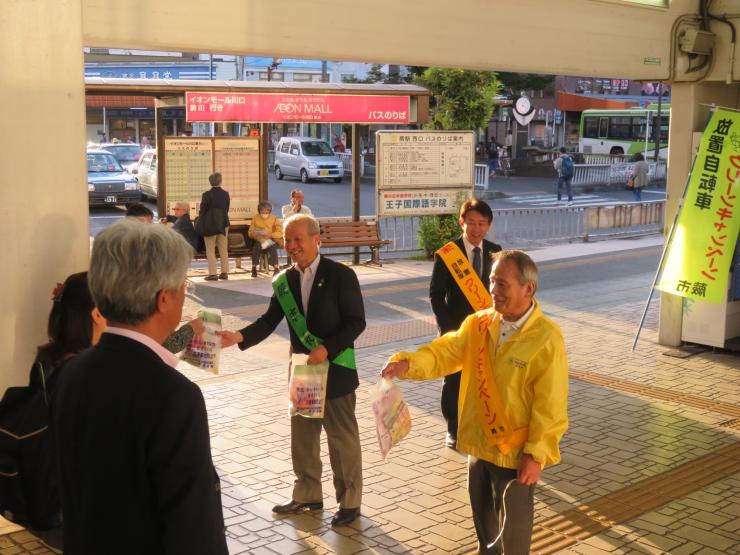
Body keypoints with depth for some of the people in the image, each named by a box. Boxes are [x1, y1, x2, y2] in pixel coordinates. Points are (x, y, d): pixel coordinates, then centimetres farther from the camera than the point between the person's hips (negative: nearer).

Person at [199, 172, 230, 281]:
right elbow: (226, 209, 7)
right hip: (223, 224, 4)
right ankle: (224, 272, 13)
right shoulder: (225, 194, 1)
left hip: (209, 225, -4)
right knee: (224, 250, 11)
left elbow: (202, 211, -8)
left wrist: (202, 220, 9)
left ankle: (212, 274, -2)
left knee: (210, 250, 2)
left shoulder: (207, 195, -12)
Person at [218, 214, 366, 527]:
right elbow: (270, 321, -1)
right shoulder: (284, 281, 2)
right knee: (302, 437, 17)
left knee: (343, 439, 6)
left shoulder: (340, 275, -13)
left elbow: (356, 322, -14)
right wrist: (240, 336, -18)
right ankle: (307, 495, 34)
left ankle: (350, 501, 22)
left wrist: (327, 348, -25)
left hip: (335, 370, -5)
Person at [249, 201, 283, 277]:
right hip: (259, 240, 1)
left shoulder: (274, 219, 2)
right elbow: (250, 232, 8)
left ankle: (276, 268, -36)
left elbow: (280, 233, -7)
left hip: (271, 240, -1)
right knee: (255, 247, -32)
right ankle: (254, 268, -27)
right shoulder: (255, 219, 7)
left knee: (272, 247, -35)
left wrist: (270, 235, -25)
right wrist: (253, 234, -18)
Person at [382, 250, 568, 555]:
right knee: (483, 521, 23)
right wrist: (408, 363, -26)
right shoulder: (478, 325, -1)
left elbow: (550, 406, -18)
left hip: (515, 452, -6)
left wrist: (536, 455, -18)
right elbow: (445, 352, -6)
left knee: (513, 527, 11)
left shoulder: (547, 338, -19)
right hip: (479, 444, 6)